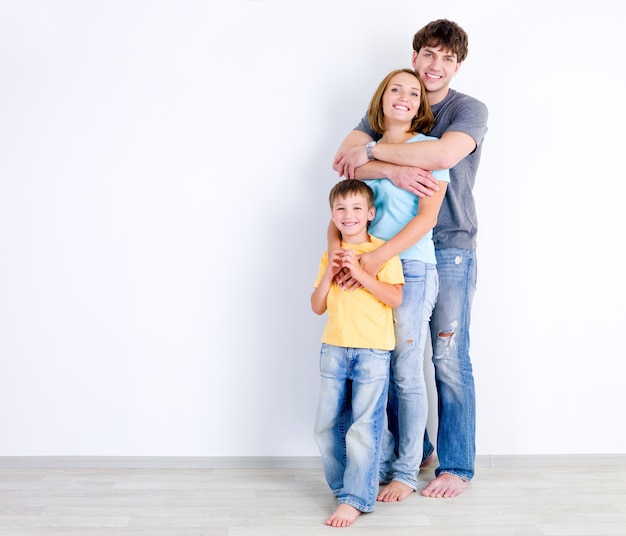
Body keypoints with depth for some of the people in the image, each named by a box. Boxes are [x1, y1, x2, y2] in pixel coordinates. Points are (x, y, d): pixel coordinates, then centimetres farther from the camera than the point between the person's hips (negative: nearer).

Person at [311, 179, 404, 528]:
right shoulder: (330, 256, 12)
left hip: (373, 351, -5)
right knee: (327, 426, 10)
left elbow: (396, 298, -13)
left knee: (364, 428, -7)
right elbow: (318, 307, 9)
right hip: (334, 349, 5)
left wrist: (358, 271, -17)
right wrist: (329, 272, -5)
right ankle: (344, 486, 27)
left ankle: (355, 499, 0)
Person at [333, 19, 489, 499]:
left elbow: (441, 156, -25)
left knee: (449, 360, -3)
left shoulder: (470, 110, -3)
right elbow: (344, 161, -6)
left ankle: (456, 466, 11)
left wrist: (374, 150, -15)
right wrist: (391, 170, -24)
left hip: (449, 247, -4)